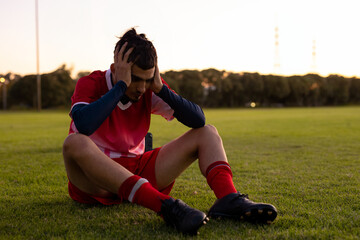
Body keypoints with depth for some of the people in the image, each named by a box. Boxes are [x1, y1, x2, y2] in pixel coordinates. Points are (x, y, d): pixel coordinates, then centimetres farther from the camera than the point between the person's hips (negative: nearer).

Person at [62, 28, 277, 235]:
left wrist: (161, 88, -17)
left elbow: (198, 120, -8)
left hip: (136, 171, 5)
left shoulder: (150, 88, 0)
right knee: (76, 143, -40)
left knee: (207, 133, -4)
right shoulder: (90, 84, -12)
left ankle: (228, 199, -34)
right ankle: (165, 206, -52)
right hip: (93, 181, -4)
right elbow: (84, 125, -35)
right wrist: (121, 85, -28)